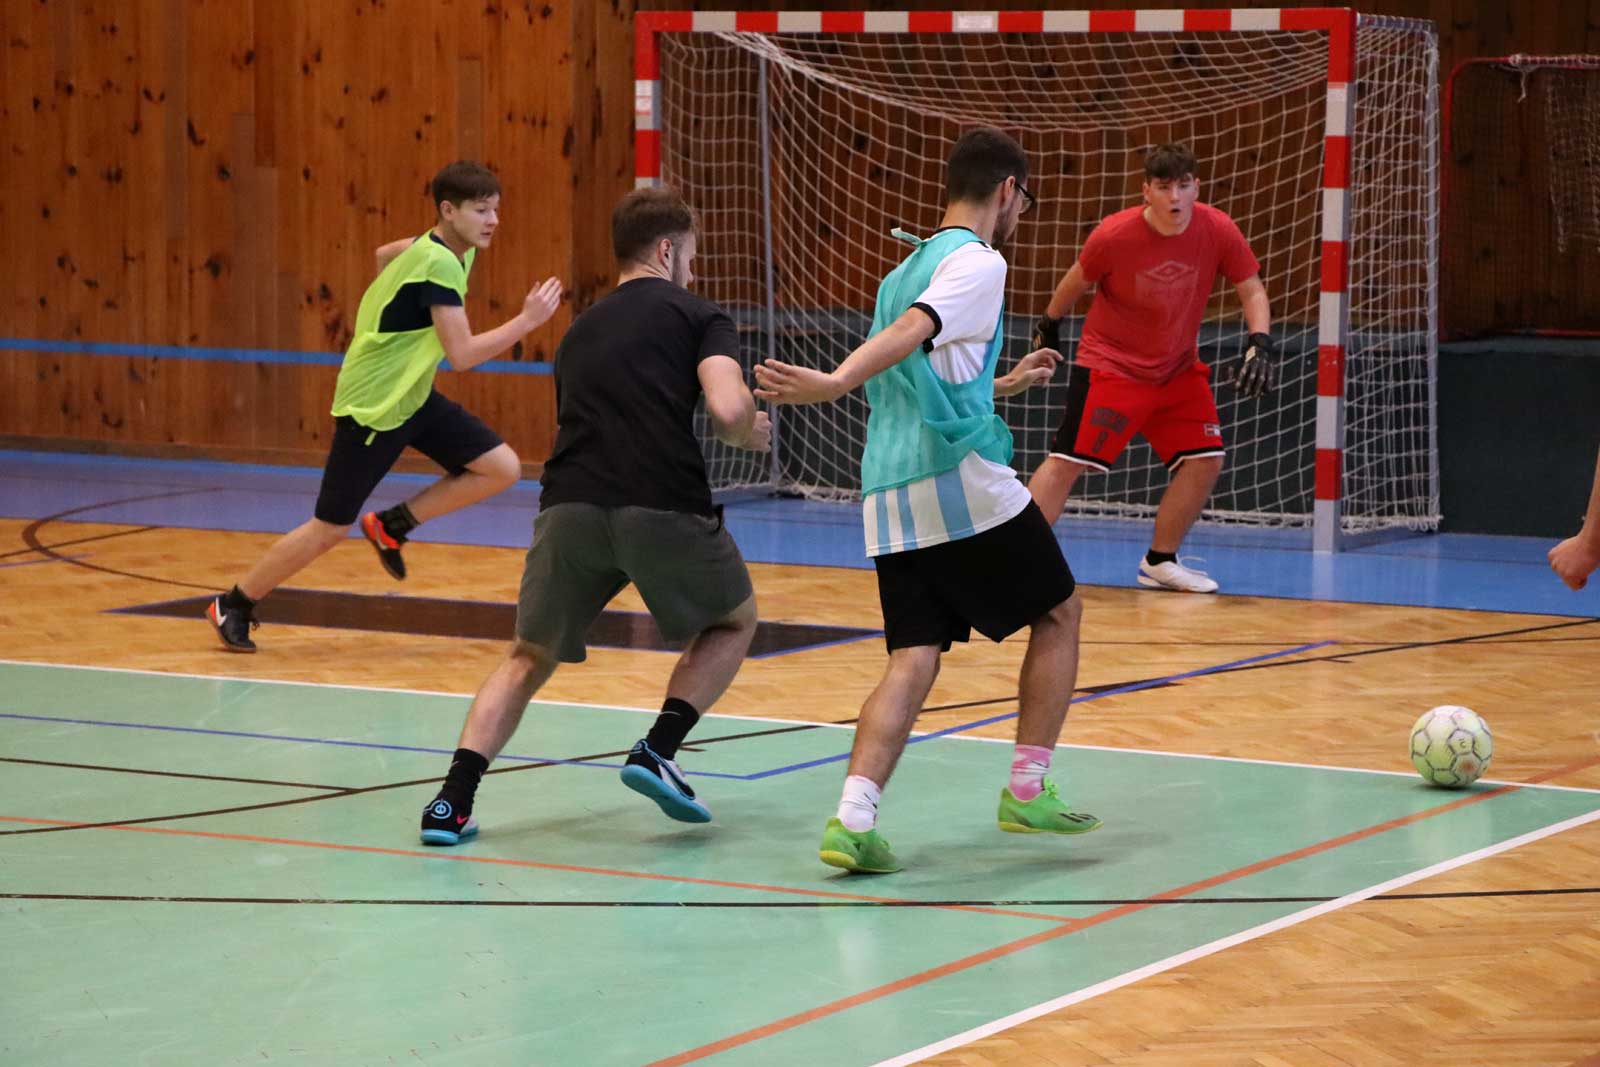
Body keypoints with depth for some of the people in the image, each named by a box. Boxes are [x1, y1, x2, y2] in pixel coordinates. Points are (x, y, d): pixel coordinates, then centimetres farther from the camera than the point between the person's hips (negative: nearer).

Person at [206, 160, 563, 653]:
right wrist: (527, 320, -26)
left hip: (411, 397, 9)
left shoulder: (439, 247, 3)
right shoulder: (440, 264, -25)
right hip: (370, 408, -9)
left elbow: (384, 255, 24)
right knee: (330, 528, -1)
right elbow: (463, 354, -29)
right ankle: (233, 605, 16)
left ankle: (392, 525, 10)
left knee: (502, 468, -4)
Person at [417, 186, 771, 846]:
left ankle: (452, 802, 1)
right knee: (734, 622, 24)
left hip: (570, 508, 4)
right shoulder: (696, 316, 9)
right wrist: (749, 434, 15)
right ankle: (658, 752, 7)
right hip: (663, 507, -4)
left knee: (529, 658, 19)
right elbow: (728, 410, -8)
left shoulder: (581, 330, 26)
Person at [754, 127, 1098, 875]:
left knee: (913, 659, 0)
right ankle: (1027, 792, 11)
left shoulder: (904, 270, 23)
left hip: (889, 496, 7)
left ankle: (853, 817, -19)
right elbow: (912, 332, -22)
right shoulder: (977, 261, -4)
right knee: (1058, 615, 13)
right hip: (963, 480, -7)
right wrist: (835, 383, -35)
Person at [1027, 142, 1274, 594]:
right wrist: (1049, 327, 11)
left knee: (1205, 461, 0)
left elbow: (1252, 290, -4)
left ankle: (1160, 561, 17)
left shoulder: (1218, 231, -14)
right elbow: (1076, 281, -1)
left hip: (1178, 370, 4)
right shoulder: (1114, 236, -21)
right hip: (1109, 365, -4)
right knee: (1067, 461, -15)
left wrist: (1259, 345, -19)